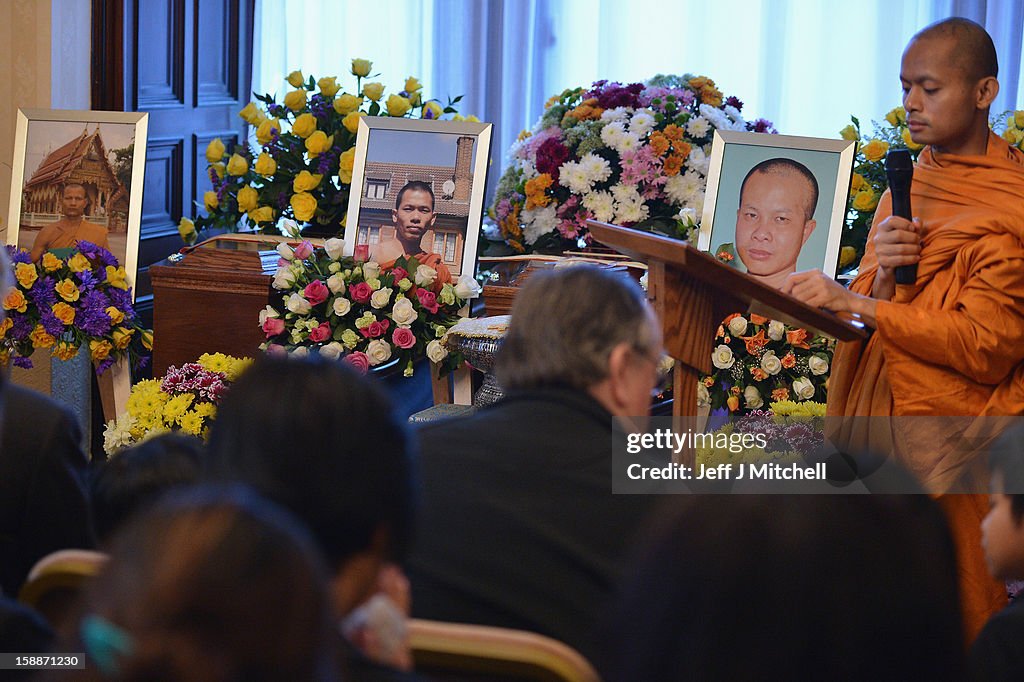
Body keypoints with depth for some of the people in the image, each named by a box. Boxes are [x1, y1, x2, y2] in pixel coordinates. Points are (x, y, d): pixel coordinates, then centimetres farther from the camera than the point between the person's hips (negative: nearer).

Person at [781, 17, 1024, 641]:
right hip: (877, 421, 6)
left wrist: (855, 303, -17)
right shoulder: (907, 184, 16)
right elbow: (872, 317, 13)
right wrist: (881, 275, -10)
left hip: (954, 448, -6)